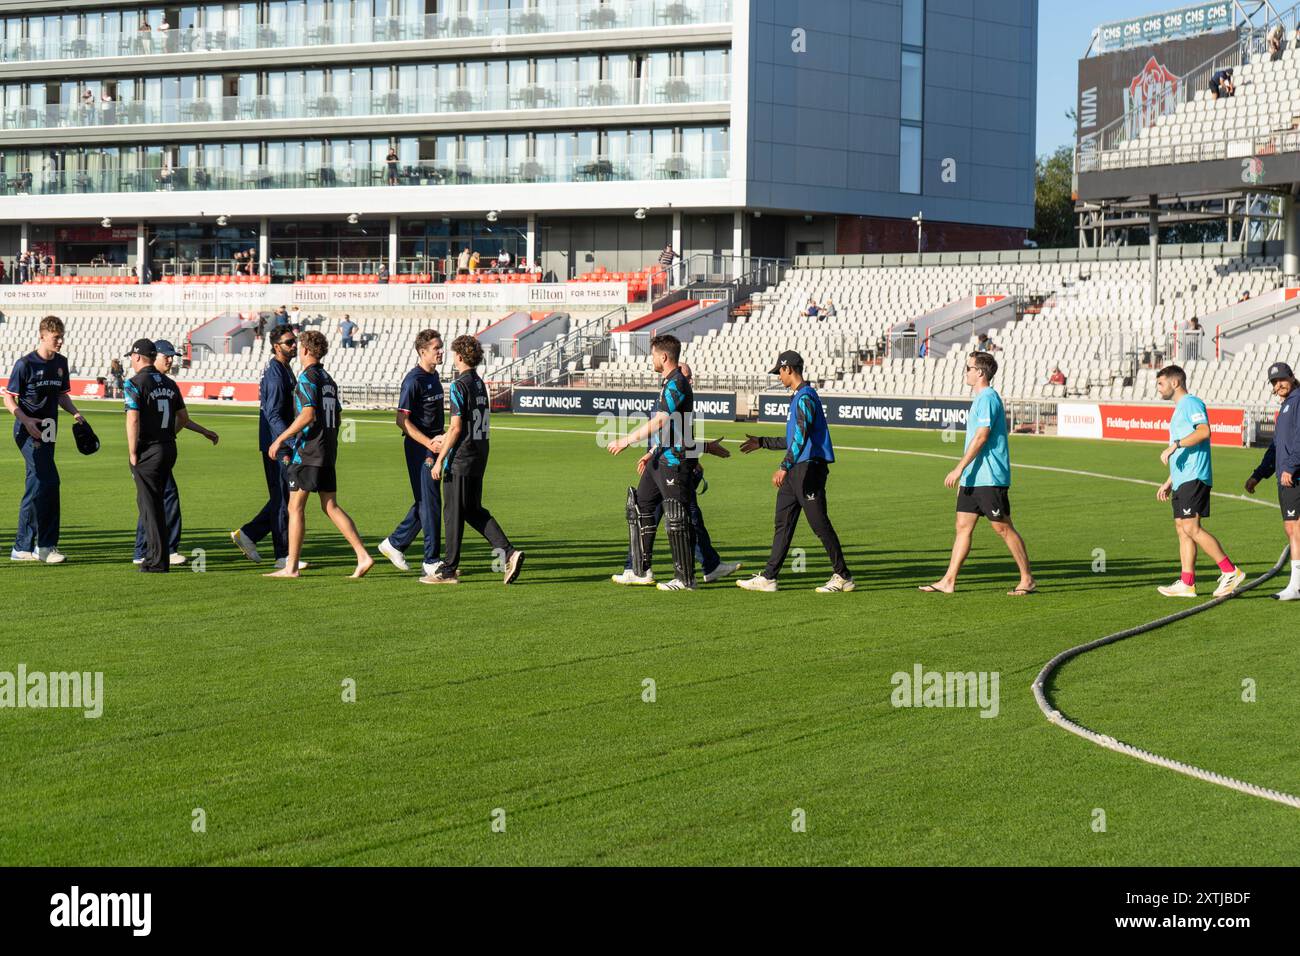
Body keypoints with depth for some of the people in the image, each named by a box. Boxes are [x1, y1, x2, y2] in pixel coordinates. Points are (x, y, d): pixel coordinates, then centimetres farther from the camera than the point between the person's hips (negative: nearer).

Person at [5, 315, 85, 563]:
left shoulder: (61, 362, 11)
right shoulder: (25, 364, -10)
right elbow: (9, 398, -7)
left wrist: (75, 413, 3)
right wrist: (25, 420, -23)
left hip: (48, 431, 8)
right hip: (28, 431, -8)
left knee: (37, 487, 9)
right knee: (49, 482, -16)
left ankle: (22, 547, 16)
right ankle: (45, 544, -10)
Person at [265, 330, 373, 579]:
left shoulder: (308, 377, -10)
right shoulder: (329, 379, 16)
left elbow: (308, 414, -20)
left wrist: (280, 439, -17)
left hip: (307, 453, -8)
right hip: (329, 452, 8)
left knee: (296, 508, -1)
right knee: (330, 506, 9)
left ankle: (291, 567, 1)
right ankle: (363, 556, -1)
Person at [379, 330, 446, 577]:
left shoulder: (434, 376, 14)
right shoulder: (413, 380, -14)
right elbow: (402, 420, -18)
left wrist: (439, 439, 13)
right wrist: (428, 443, -21)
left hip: (432, 445, 9)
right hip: (418, 447, -9)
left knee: (425, 501, 14)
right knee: (430, 502, -6)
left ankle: (395, 543, 26)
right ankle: (432, 560, 0)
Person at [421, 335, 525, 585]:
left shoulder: (460, 386, -14)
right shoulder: (480, 384, 12)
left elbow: (456, 428, -17)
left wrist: (439, 460, -13)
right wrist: (445, 438, 25)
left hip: (460, 460, -8)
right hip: (479, 457, 8)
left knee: (454, 513, 0)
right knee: (474, 511, 14)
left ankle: (448, 569, 6)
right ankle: (508, 552, 1)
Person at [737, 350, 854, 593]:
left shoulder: (805, 397, -14)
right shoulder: (797, 397, 18)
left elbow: (801, 436, -26)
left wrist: (785, 467, -34)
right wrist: (762, 443, 32)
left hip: (809, 469, -10)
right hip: (795, 471, 10)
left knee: (820, 524, -5)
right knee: (783, 523, 9)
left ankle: (843, 577, 3)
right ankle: (768, 578, 10)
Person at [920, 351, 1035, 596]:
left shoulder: (988, 398, -14)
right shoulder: (979, 398, 17)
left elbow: (981, 436, -21)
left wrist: (960, 468, -21)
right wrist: (963, 474, 24)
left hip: (990, 477, -10)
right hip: (973, 478, 10)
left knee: (1003, 528, -4)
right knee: (963, 526, 6)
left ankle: (1027, 580, 5)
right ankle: (948, 581, 6)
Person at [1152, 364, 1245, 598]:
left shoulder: (1191, 403, -6)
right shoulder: (1179, 409, 25)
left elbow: (1204, 431, -24)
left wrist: (1174, 445, -26)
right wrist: (1169, 482, 29)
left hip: (1193, 478, -10)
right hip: (1182, 480, 10)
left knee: (1191, 528, -15)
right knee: (1182, 528, 7)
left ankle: (1230, 571, -12)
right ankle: (1186, 583, 7)